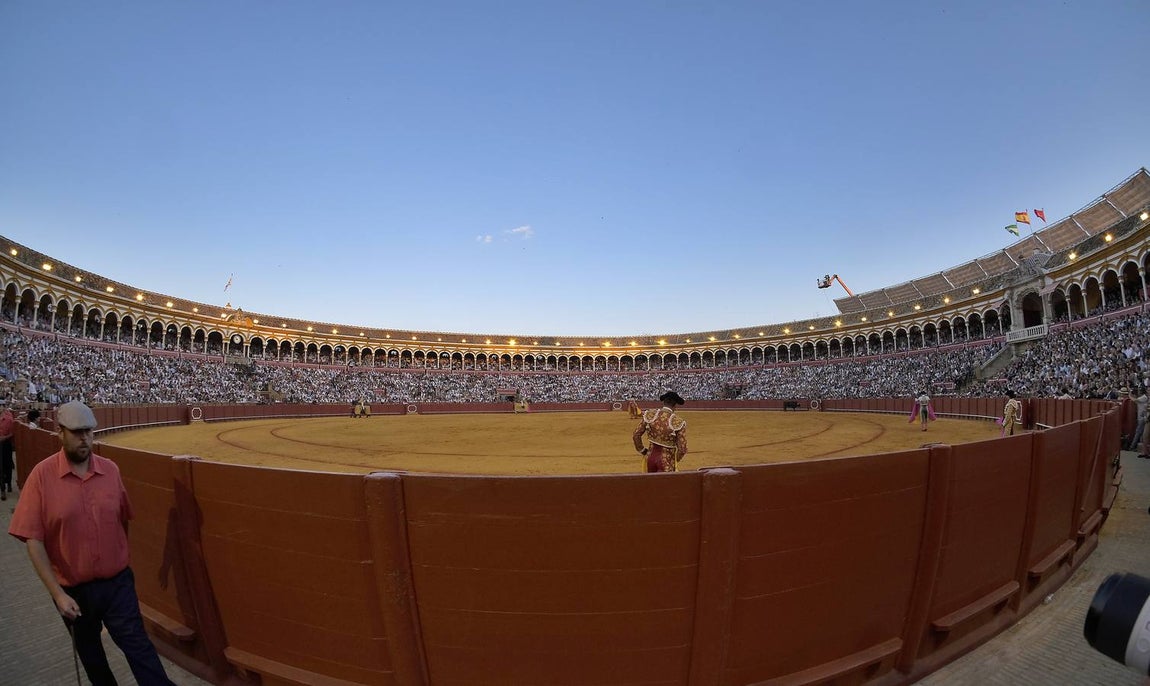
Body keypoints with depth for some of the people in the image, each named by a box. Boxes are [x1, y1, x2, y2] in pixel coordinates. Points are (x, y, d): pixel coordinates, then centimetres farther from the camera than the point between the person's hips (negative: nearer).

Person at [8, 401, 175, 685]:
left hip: (118, 583, 0)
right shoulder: (42, 475, -14)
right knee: (90, 655, 21)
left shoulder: (111, 470, -5)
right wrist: (57, 594, -15)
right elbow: (33, 539, -13)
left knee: (139, 647, 1)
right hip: (73, 589, 0)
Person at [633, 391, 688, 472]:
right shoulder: (678, 422, -16)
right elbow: (682, 449, -12)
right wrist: (674, 461, 8)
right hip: (667, 460, -4)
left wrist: (643, 451, 13)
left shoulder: (649, 415, -7)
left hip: (651, 456, 4)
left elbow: (636, 435, -1)